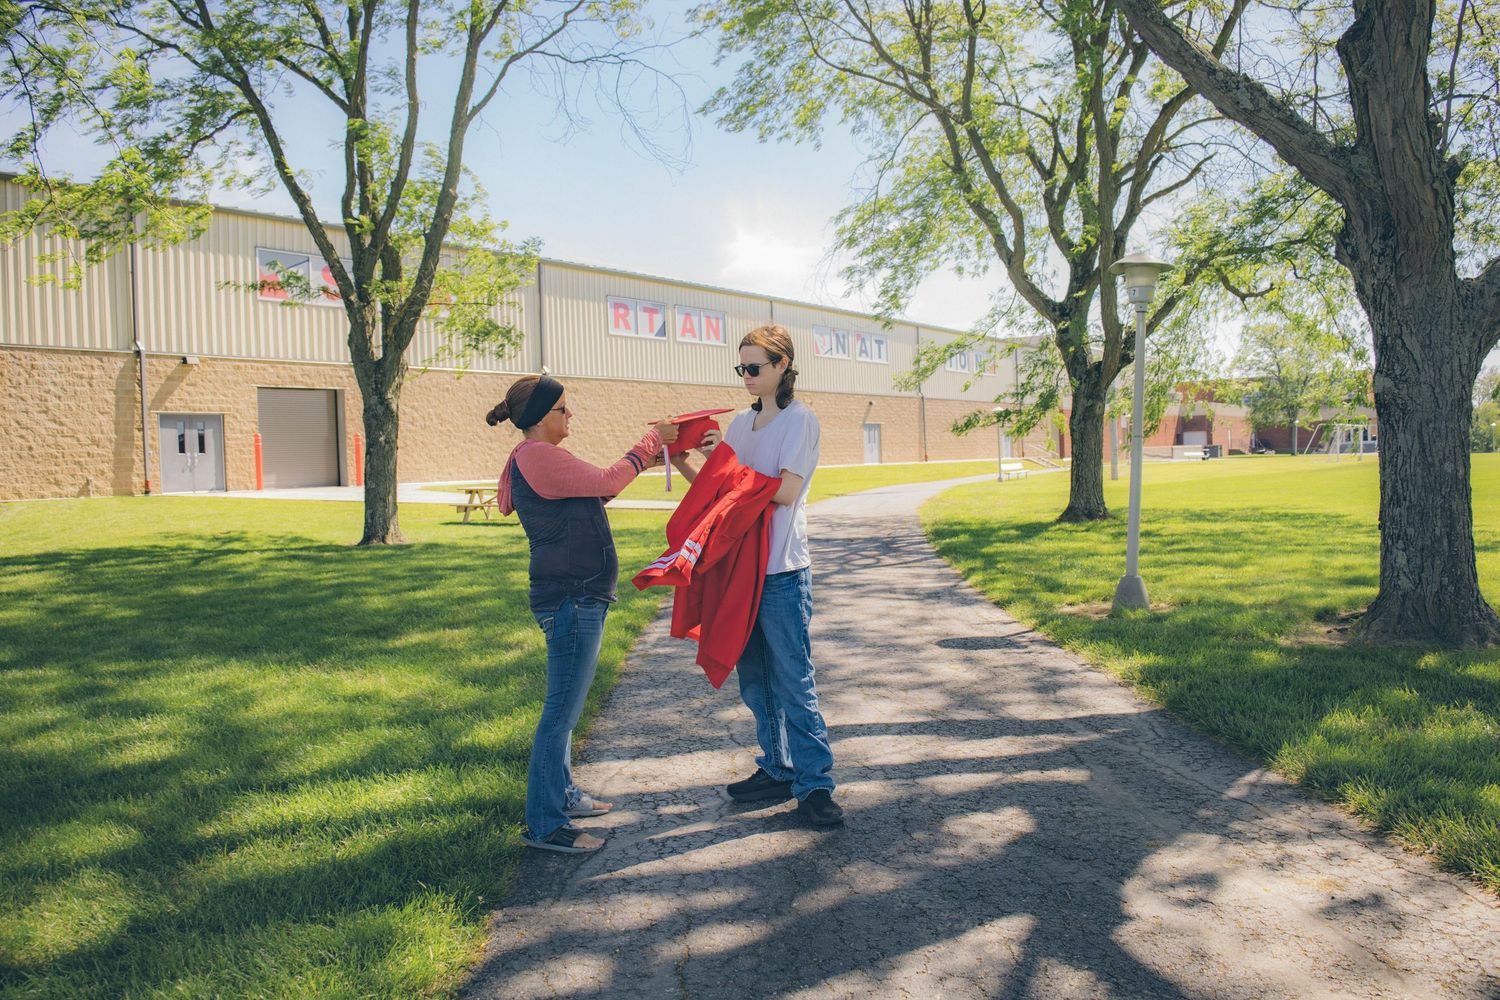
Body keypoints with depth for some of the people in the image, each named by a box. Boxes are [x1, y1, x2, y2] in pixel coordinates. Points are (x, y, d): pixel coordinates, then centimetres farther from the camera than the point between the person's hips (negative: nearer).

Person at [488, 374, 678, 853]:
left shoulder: (535, 458, 16)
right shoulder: (537, 456, -16)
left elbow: (593, 488, 22)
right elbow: (606, 482, -18)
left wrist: (642, 460, 14)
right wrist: (653, 438, -7)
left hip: (574, 595, 11)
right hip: (571, 598, -11)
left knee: (565, 706, 20)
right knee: (563, 710, -6)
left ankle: (562, 795, 33)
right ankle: (544, 825, 2)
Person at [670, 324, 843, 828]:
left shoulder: (799, 420, -5)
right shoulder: (742, 422, 15)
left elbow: (785, 491, -15)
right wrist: (683, 463, 0)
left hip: (782, 571, -7)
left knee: (793, 680, -3)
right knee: (754, 678, 13)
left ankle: (815, 784, 7)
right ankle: (777, 771, 25)